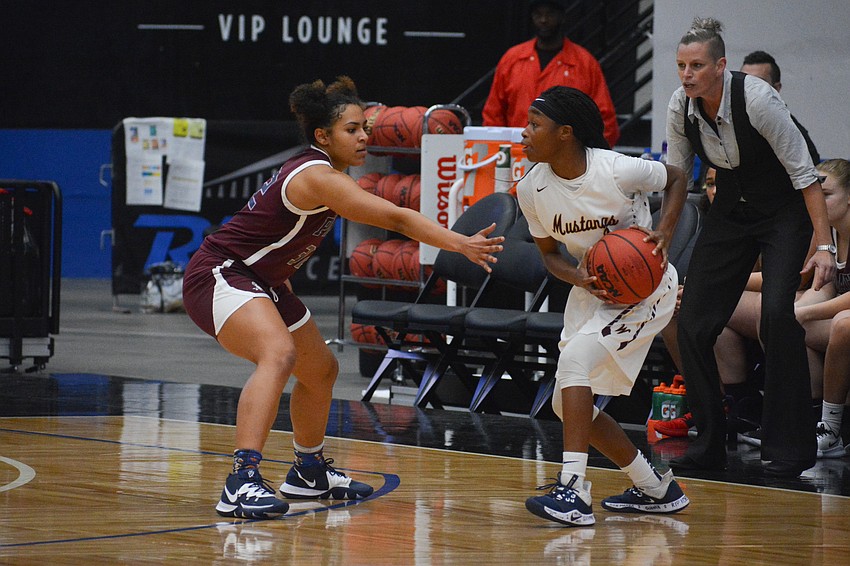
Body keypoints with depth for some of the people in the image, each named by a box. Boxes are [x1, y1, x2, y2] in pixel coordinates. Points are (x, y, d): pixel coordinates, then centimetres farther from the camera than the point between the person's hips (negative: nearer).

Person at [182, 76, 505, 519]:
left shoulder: (323, 173, 7)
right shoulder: (318, 176, -24)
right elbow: (396, 218, -33)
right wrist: (461, 245, -38)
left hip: (262, 282, 11)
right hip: (219, 275, -11)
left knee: (321, 370, 22)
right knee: (279, 353, -36)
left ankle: (309, 472, 44)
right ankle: (242, 483, -46)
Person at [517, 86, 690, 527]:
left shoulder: (618, 170, -24)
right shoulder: (532, 189, -11)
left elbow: (676, 179, -3)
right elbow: (549, 253, 4)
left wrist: (664, 233, -19)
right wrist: (579, 278, -18)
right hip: (591, 290, 7)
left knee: (576, 358, -27)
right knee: (569, 403, 4)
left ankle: (573, 490, -30)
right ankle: (655, 489, 21)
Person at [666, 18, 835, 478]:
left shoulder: (757, 99, -27)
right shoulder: (680, 107, -12)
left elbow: (803, 173, -23)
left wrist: (824, 245, -28)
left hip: (785, 211, -6)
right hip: (730, 211, 6)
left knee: (776, 312, -24)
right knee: (692, 321, -3)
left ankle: (788, 448, -14)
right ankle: (708, 444, 9)